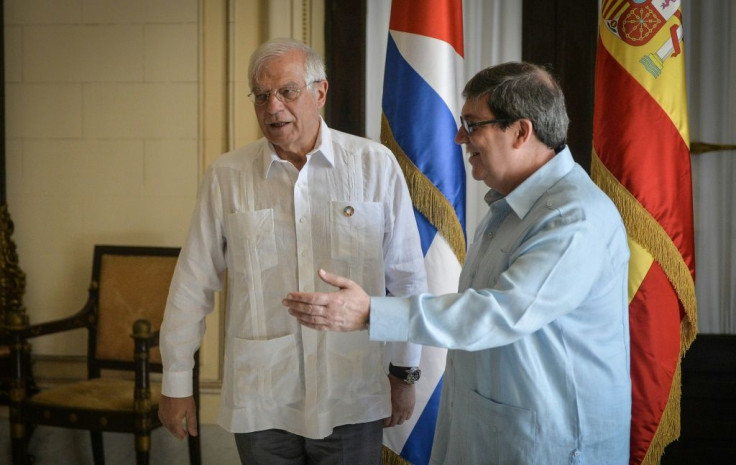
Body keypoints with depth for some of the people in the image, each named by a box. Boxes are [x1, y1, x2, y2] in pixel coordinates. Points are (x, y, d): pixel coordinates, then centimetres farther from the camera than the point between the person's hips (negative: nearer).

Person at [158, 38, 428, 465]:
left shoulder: (375, 165, -4)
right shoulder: (226, 177, -2)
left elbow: (407, 278, 1)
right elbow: (193, 286, 2)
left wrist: (404, 373, 6)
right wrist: (176, 383, 5)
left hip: (352, 402, 0)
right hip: (259, 406, 1)